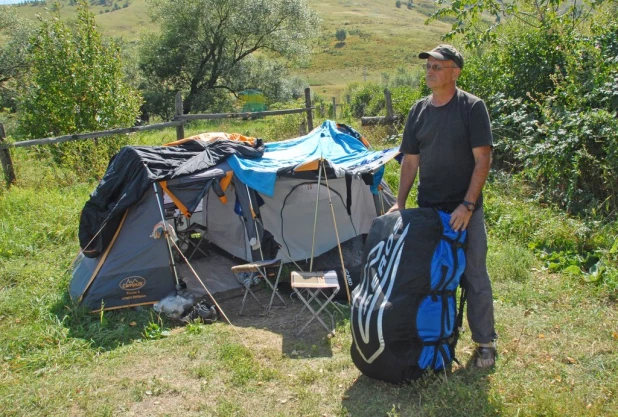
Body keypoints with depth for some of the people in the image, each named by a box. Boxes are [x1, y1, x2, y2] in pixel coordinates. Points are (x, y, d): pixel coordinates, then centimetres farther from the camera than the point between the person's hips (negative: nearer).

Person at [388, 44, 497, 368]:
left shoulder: (472, 107, -8)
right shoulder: (419, 110, 6)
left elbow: (482, 160, -12)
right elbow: (410, 161, 9)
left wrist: (468, 205, -18)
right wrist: (400, 203, 2)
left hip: (465, 211, -4)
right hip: (427, 210, 5)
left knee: (475, 277, 5)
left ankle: (485, 342, 21)